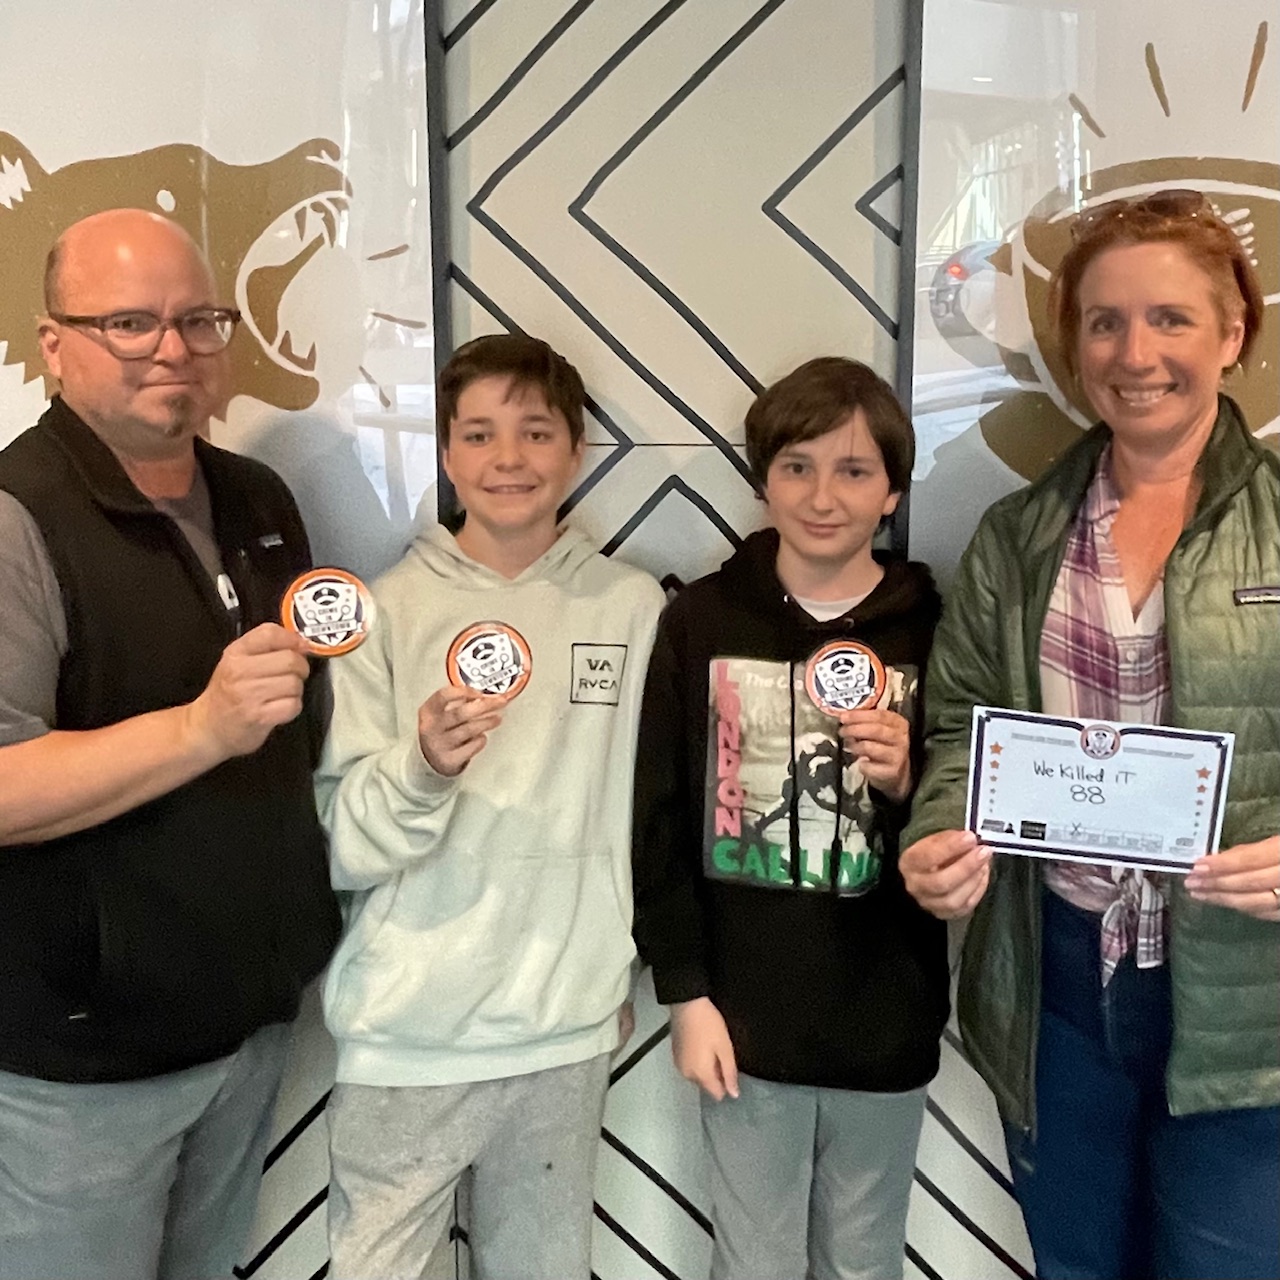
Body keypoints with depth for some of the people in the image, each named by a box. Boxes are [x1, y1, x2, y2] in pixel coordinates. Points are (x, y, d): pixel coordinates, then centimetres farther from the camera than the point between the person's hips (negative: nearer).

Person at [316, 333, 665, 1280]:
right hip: (408, 1028, -1)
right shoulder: (390, 609, -6)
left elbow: (652, 802, 8)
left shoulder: (633, 606, -2)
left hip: (568, 1020, 2)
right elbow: (341, 841, -7)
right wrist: (423, 766, -25)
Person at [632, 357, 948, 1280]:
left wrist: (907, 785, -17)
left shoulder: (936, 629, -4)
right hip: (746, 1016, 0)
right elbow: (662, 821, -1)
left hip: (886, 1023, 0)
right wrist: (685, 991, -4)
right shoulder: (701, 621, -3)